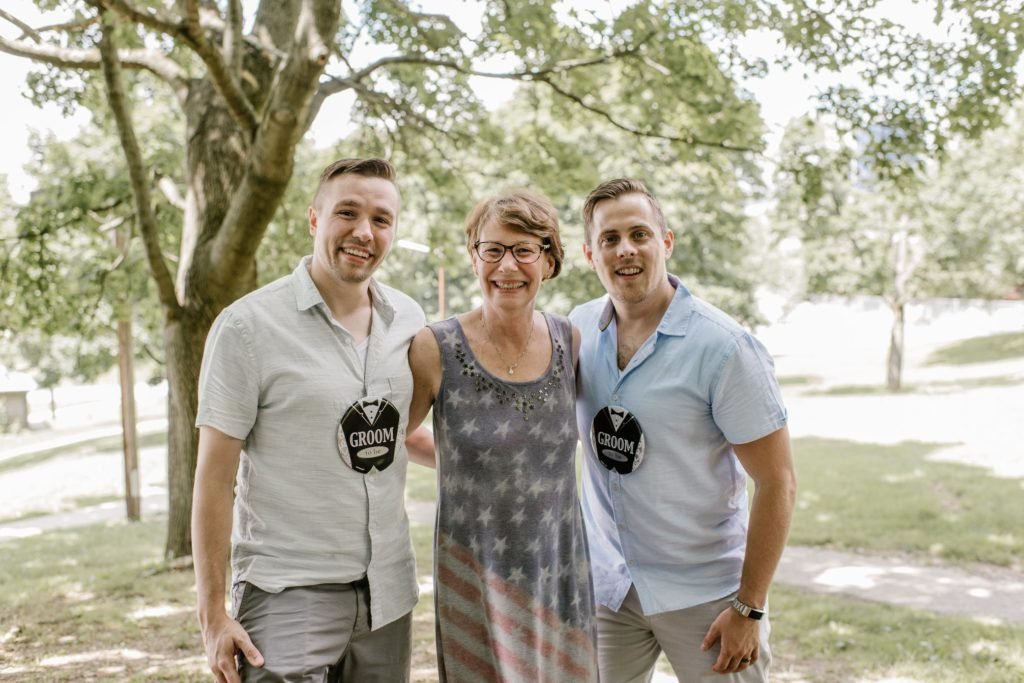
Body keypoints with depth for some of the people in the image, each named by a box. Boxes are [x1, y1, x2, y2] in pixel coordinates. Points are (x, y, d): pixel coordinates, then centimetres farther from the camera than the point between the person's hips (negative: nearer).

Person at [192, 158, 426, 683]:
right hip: (288, 596, -4)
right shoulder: (248, 325, -11)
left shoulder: (408, 319, 3)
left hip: (388, 592, 5)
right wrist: (212, 614, -10)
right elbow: (214, 477, -10)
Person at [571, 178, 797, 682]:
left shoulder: (723, 348, -16)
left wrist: (749, 609, -12)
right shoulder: (577, 330, -2)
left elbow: (777, 482, -13)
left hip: (704, 594, -4)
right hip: (605, 584, 4)